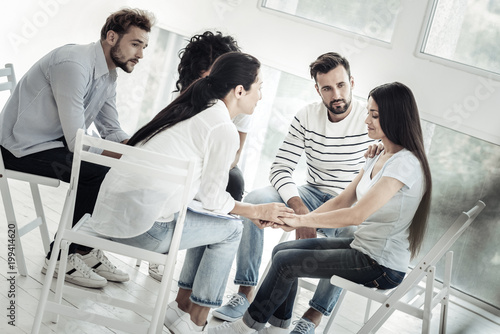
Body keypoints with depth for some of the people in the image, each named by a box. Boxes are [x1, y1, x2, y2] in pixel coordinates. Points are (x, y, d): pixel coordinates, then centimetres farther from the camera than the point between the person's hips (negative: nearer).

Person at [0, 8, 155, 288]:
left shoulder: (108, 76, 6)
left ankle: (85, 249, 7)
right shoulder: (74, 65, -25)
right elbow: (78, 143, -28)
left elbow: (112, 131, 8)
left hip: (55, 142, 10)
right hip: (23, 147, -10)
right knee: (99, 175, -23)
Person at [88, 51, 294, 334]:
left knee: (211, 222, 24)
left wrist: (252, 210, 22)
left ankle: (183, 304, 28)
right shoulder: (224, 130, -12)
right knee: (231, 229, 9)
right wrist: (258, 211, 12)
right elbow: (213, 196, -4)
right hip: (140, 226, -9)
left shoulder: (192, 109, 15)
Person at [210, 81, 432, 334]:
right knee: (282, 250, 4)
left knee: (285, 261, -11)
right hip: (362, 247, 9)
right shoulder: (379, 159, 10)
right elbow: (342, 201, 9)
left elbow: (356, 215, -28)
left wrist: (301, 220, -19)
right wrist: (302, 219, -5)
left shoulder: (405, 164, -22)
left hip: (382, 266, -9)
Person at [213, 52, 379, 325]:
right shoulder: (307, 117, -3)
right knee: (253, 202, -22)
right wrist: (299, 209, -25)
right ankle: (246, 292, -15)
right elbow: (281, 169, -7)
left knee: (353, 236, -38)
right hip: (311, 197, 3)